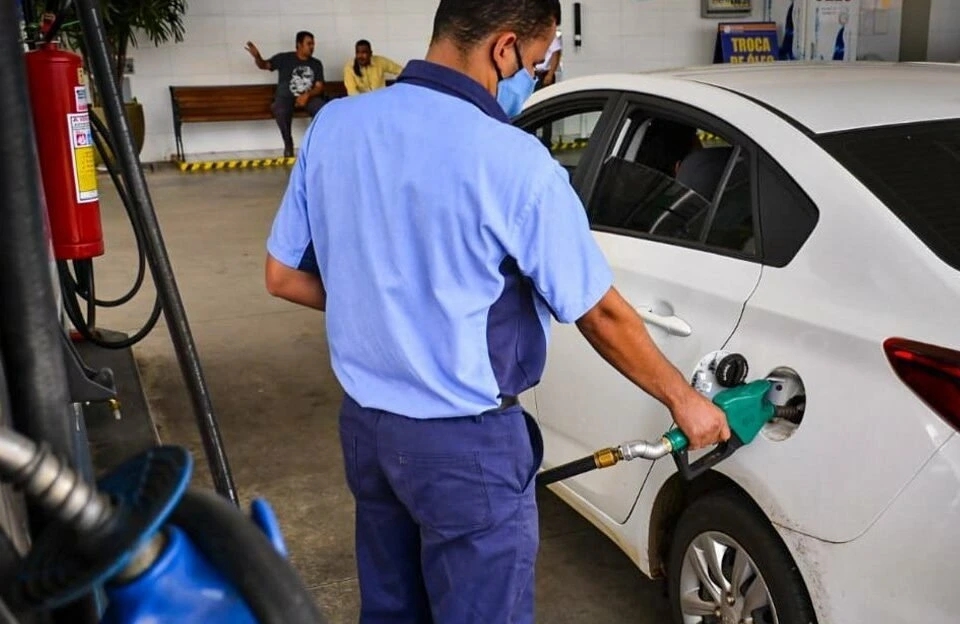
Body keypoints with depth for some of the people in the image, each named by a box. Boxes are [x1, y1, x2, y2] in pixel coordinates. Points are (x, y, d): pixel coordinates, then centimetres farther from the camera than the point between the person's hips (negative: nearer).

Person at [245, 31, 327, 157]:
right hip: (285, 97, -2)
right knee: (281, 111, -38)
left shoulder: (316, 64, 11)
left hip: (309, 97, 2)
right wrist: (257, 57, -25)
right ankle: (288, 144, -15)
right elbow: (264, 65, -1)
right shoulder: (284, 58, 4)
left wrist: (307, 95, -16)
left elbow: (319, 87, 5)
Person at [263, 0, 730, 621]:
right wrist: (685, 402, 4)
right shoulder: (515, 162, -21)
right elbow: (603, 316, -12)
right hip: (468, 445, -6)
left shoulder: (333, 125, -4)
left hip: (364, 422, 6)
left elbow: (282, 276, 4)